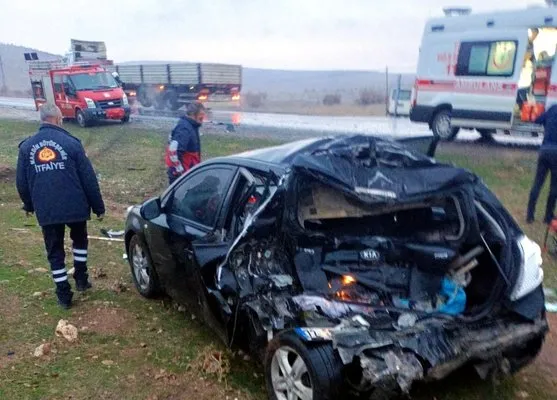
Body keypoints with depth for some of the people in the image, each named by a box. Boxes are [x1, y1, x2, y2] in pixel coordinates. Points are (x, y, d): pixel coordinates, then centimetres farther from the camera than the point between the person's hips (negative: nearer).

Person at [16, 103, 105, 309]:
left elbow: (21, 182, 7)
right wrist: (98, 206, 2)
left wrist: (29, 205, 24)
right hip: (75, 206, -1)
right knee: (79, 240, 25)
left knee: (55, 252, 13)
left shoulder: (26, 146, 2)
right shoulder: (70, 142, -7)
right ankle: (81, 279, 29)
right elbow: (88, 178, -7)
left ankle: (64, 294, 17)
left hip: (46, 210, 2)